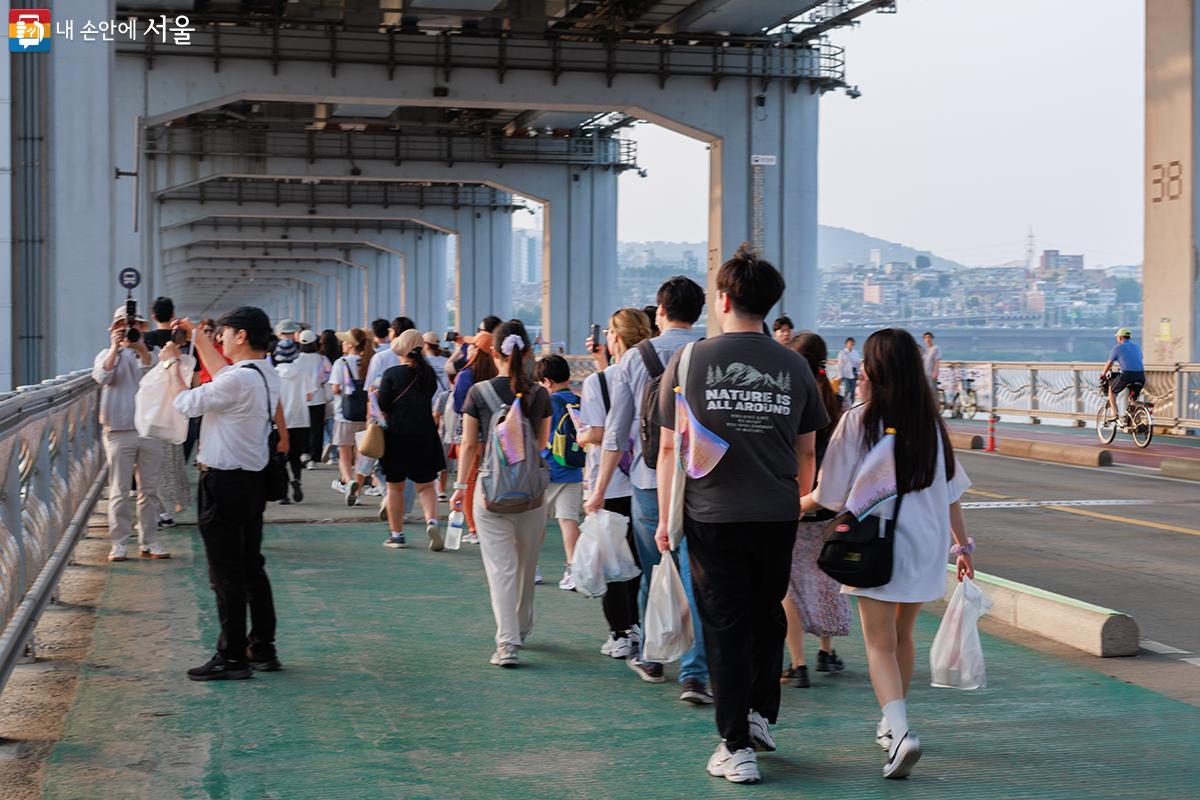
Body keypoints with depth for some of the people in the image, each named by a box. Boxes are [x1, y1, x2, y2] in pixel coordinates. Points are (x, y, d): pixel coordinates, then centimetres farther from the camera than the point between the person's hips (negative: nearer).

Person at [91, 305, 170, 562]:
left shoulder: (149, 355, 11)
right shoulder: (108, 354, 7)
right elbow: (102, 377, -14)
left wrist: (142, 349, -16)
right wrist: (115, 347, -17)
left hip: (150, 429, 2)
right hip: (119, 431, -2)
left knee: (149, 490, 7)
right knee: (119, 490, -1)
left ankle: (149, 542, 13)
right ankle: (119, 543, 3)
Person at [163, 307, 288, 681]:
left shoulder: (239, 380, -22)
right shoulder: (266, 376, 7)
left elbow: (186, 403, -13)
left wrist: (171, 363, 3)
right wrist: (197, 337, 32)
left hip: (225, 483, -9)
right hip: (253, 481, 9)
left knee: (226, 573, -3)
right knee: (252, 567, 16)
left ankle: (232, 657, 2)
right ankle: (262, 649, 22)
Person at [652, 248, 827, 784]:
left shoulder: (689, 361, -4)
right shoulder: (794, 367, 2)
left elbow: (670, 448, -2)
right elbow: (807, 452, 8)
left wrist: (665, 517, 6)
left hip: (712, 517, -2)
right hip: (778, 517, 2)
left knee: (725, 627, 5)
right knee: (767, 617, 21)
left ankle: (737, 748, 7)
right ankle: (760, 714, 26)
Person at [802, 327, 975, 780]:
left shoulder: (858, 422, -10)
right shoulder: (930, 422, 3)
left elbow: (831, 495, -7)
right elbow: (950, 491, 8)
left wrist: (799, 504, 12)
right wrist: (963, 545, 17)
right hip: (926, 546, 5)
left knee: (880, 644, -3)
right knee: (902, 636, 20)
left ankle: (900, 731, -21)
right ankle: (894, 723, 33)